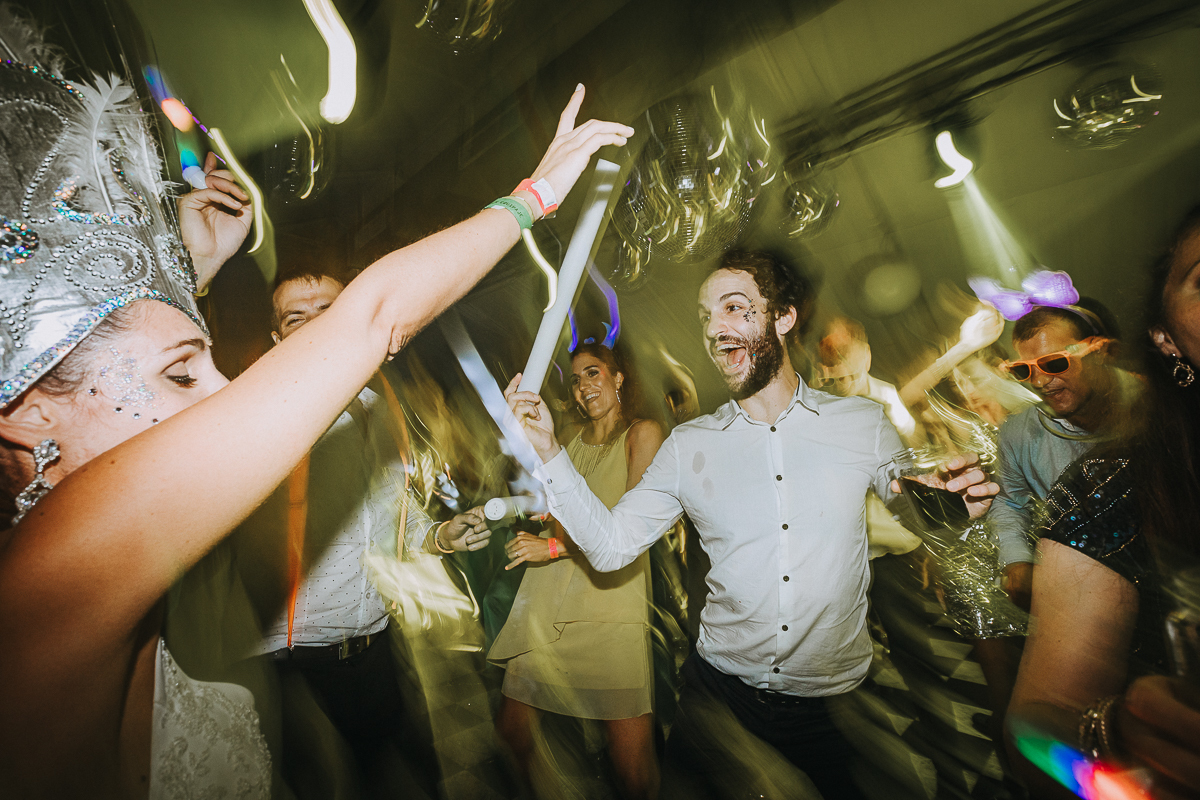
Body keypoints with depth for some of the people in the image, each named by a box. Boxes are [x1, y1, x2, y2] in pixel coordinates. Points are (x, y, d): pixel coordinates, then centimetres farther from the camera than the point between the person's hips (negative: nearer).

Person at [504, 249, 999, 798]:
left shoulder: (864, 424, -6)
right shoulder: (687, 446, -4)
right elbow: (611, 546, -5)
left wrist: (959, 504, -17)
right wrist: (549, 453, -14)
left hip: (835, 701, 0)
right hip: (720, 691, 1)